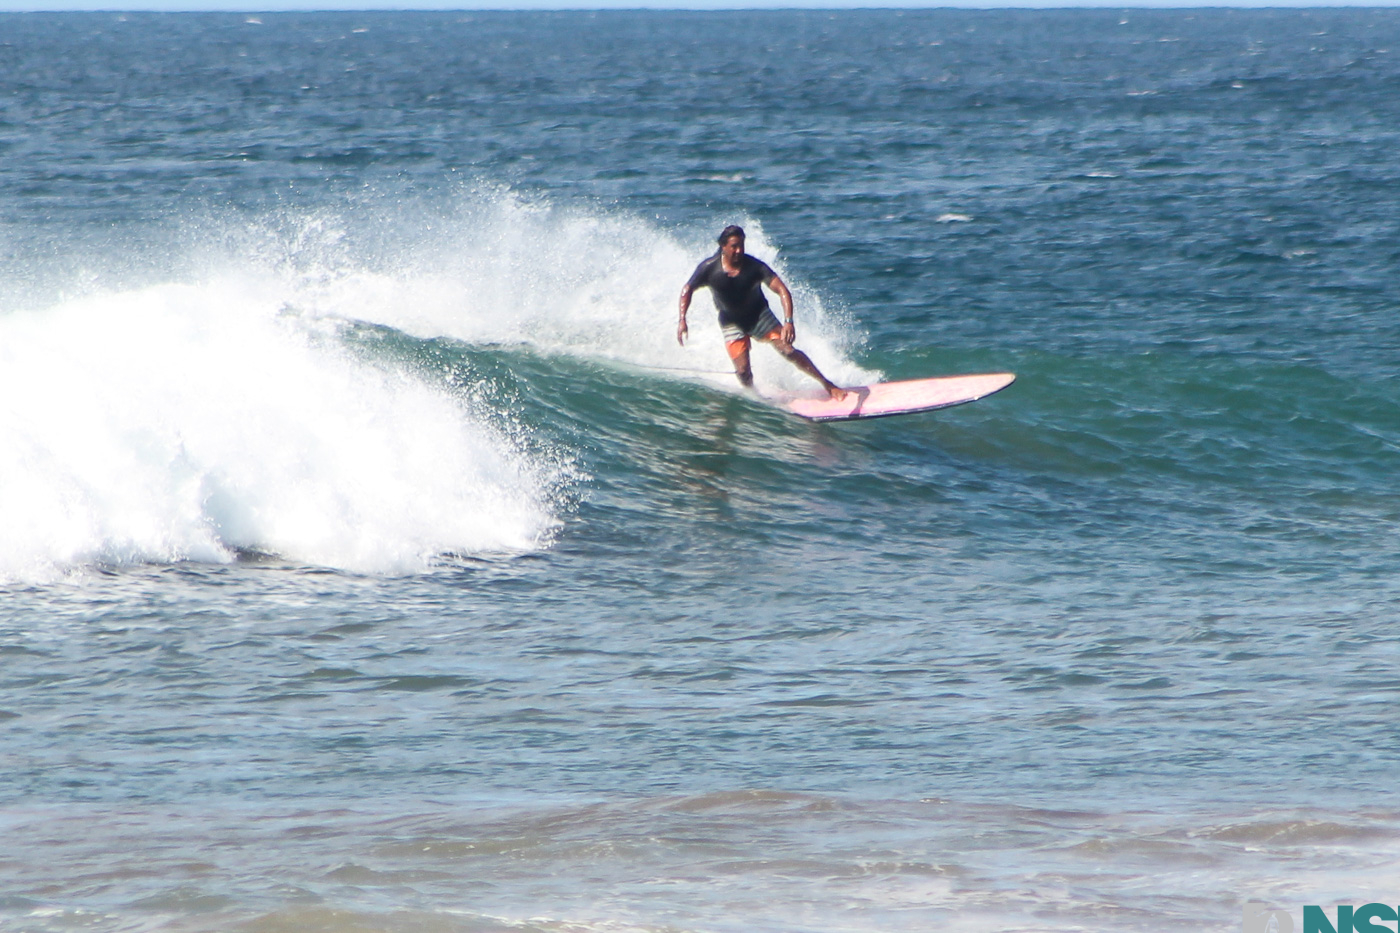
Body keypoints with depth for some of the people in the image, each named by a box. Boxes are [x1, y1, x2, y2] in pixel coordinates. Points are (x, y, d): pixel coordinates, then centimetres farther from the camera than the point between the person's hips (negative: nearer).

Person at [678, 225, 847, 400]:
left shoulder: (754, 266, -23)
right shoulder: (709, 268, -19)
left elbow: (782, 291, -29)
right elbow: (687, 290, -3)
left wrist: (788, 322, -43)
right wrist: (682, 320, -14)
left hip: (759, 315, -1)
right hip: (732, 323, 1)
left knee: (787, 350, -16)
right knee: (743, 371, -12)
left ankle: (827, 384, -8)